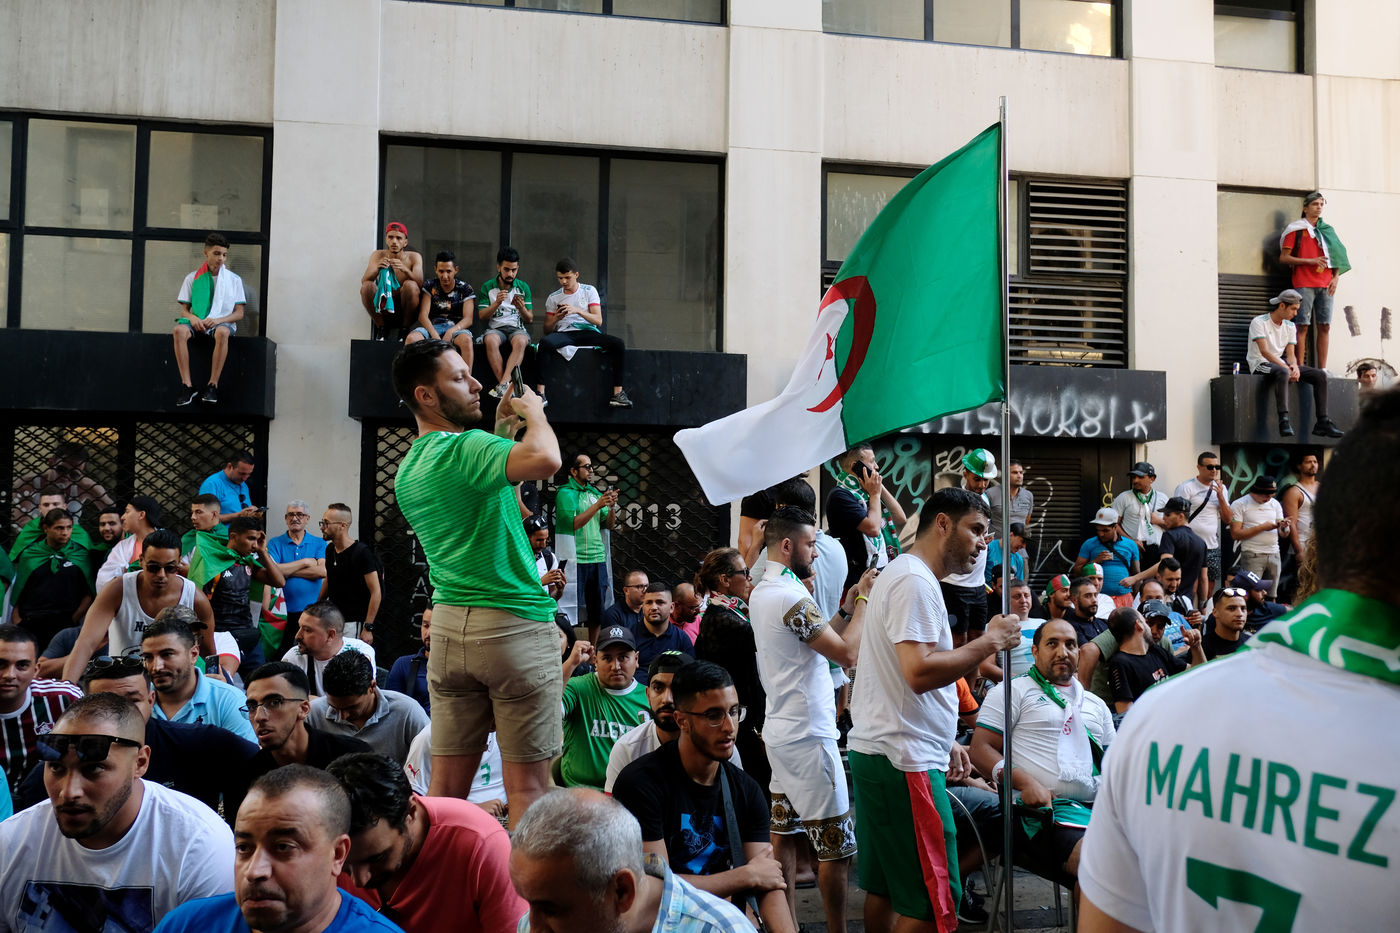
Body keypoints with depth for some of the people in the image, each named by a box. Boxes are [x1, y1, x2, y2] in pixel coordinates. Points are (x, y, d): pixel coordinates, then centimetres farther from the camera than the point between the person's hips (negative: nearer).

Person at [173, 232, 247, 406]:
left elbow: (239, 313, 4)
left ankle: (213, 385, -35)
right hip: (197, 322, 2)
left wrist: (218, 320, -15)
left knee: (222, 332, -40)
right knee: (179, 330, -34)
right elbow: (184, 309, 11)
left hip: (222, 322, -1)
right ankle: (187, 386, -33)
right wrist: (192, 318, -14)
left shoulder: (234, 279, 9)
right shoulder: (192, 278, 11)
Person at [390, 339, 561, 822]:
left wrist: (503, 431, 23)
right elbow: (545, 459, -31)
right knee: (528, 786, -2)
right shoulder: (467, 448, -14)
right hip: (515, 625, -8)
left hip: (449, 625, 8)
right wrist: (532, 411, -11)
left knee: (447, 783, 9)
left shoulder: (408, 470, 13)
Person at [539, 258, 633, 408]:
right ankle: (540, 393, -38)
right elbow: (547, 330, 12)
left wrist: (578, 311, -15)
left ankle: (617, 393, -25)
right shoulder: (553, 298, 14)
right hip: (564, 333, 0)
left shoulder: (589, 291, 10)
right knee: (544, 342, -35)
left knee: (618, 343, -26)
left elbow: (598, 321, -1)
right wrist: (556, 318, -9)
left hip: (587, 332, 0)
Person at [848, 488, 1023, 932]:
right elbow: (920, 672, -25)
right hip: (904, 761, -11)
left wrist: (946, 742, 22)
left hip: (875, 751, 11)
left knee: (883, 887, 16)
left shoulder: (901, 575, 21)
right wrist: (990, 642, -14)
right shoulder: (916, 582, -13)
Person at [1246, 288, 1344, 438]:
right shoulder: (1259, 322, -8)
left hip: (1282, 363, 8)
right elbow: (1264, 351, -18)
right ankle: (1284, 420, -48)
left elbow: (1290, 354, 7)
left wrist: (1295, 367, -17)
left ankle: (1322, 422, -11)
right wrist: (1287, 368, -27)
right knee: (1283, 372, -41)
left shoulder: (1290, 327, 14)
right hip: (1261, 364, -8)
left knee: (1320, 375, -8)